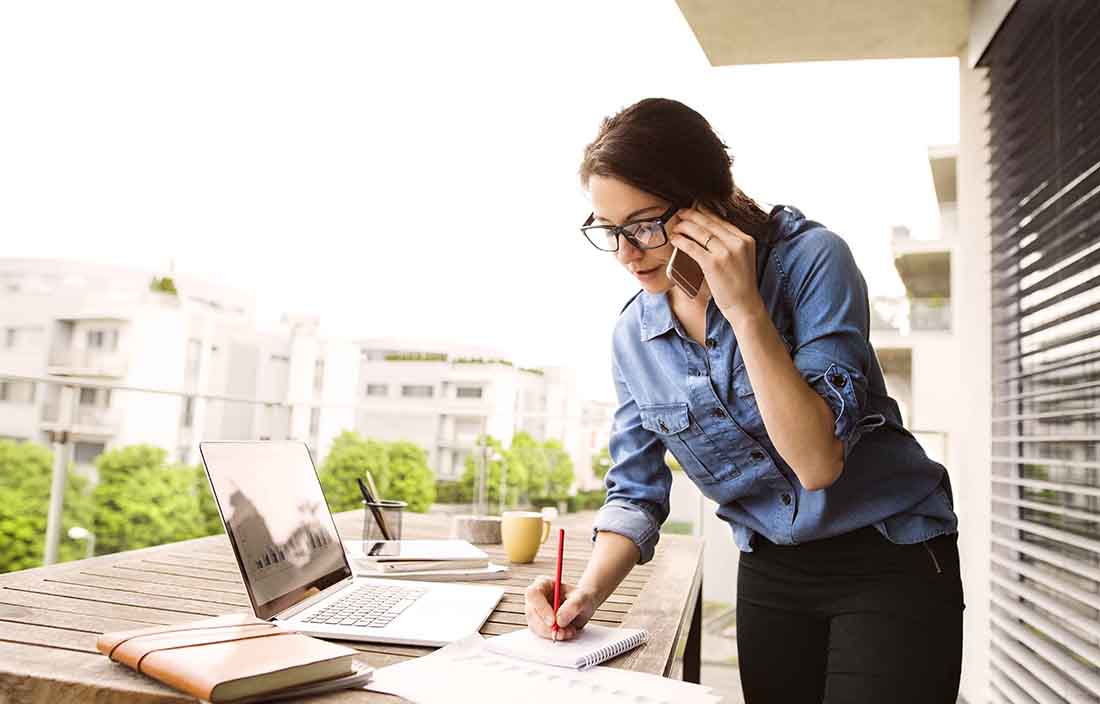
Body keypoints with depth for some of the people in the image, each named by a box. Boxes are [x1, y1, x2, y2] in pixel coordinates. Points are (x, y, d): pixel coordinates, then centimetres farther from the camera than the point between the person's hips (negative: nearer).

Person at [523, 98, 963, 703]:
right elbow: (636, 491, 1)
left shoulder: (809, 258, -20)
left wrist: (746, 310, -32)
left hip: (891, 563, -3)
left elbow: (818, 462, -26)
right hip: (770, 576, 4)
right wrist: (588, 592, -14)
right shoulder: (632, 336, -6)